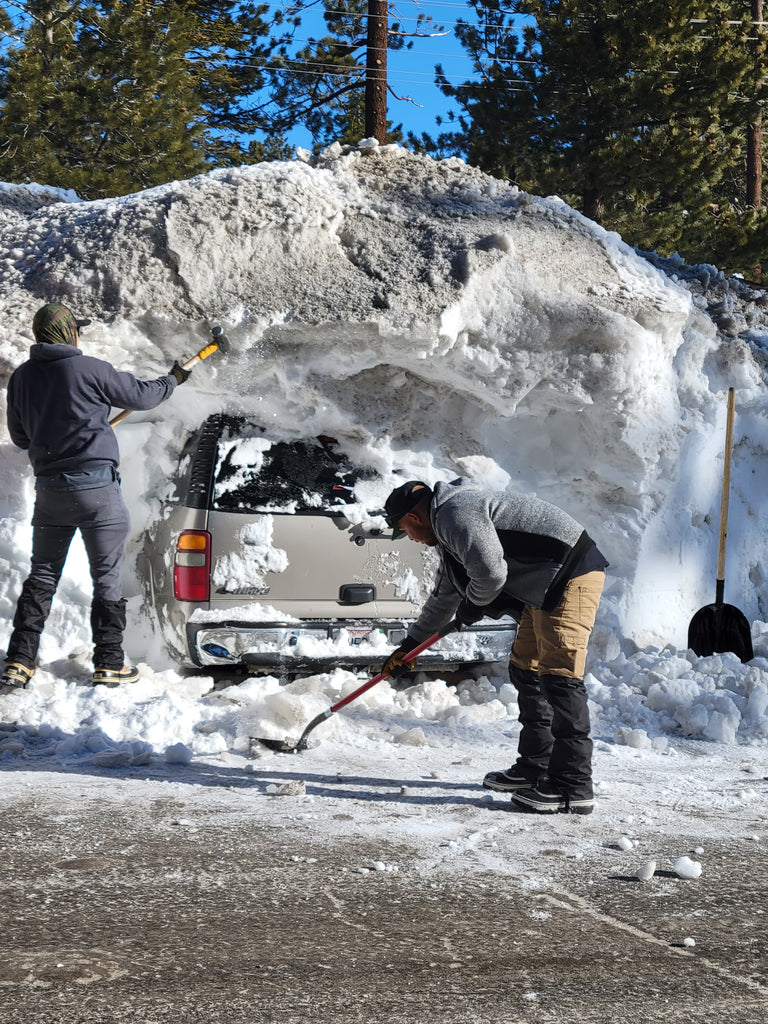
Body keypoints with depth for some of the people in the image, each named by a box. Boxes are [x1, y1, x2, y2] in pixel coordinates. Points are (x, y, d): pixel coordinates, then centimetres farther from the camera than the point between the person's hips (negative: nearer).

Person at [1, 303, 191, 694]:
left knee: (42, 576, 11)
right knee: (107, 577, 4)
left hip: (49, 488, 5)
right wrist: (172, 380, 22)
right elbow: (141, 395, 2)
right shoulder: (90, 369, -10)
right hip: (95, 486, -5)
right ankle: (108, 664, 6)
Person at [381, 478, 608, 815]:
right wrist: (410, 644, 43)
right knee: (524, 668, 16)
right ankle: (535, 768, 23)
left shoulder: (456, 513, -14)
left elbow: (491, 573, -23)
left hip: (571, 575, -11)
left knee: (559, 673, -15)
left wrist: (472, 606, -1)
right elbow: (444, 596, 35)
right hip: (543, 586, 11)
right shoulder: (447, 527, 22)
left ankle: (574, 787, -17)